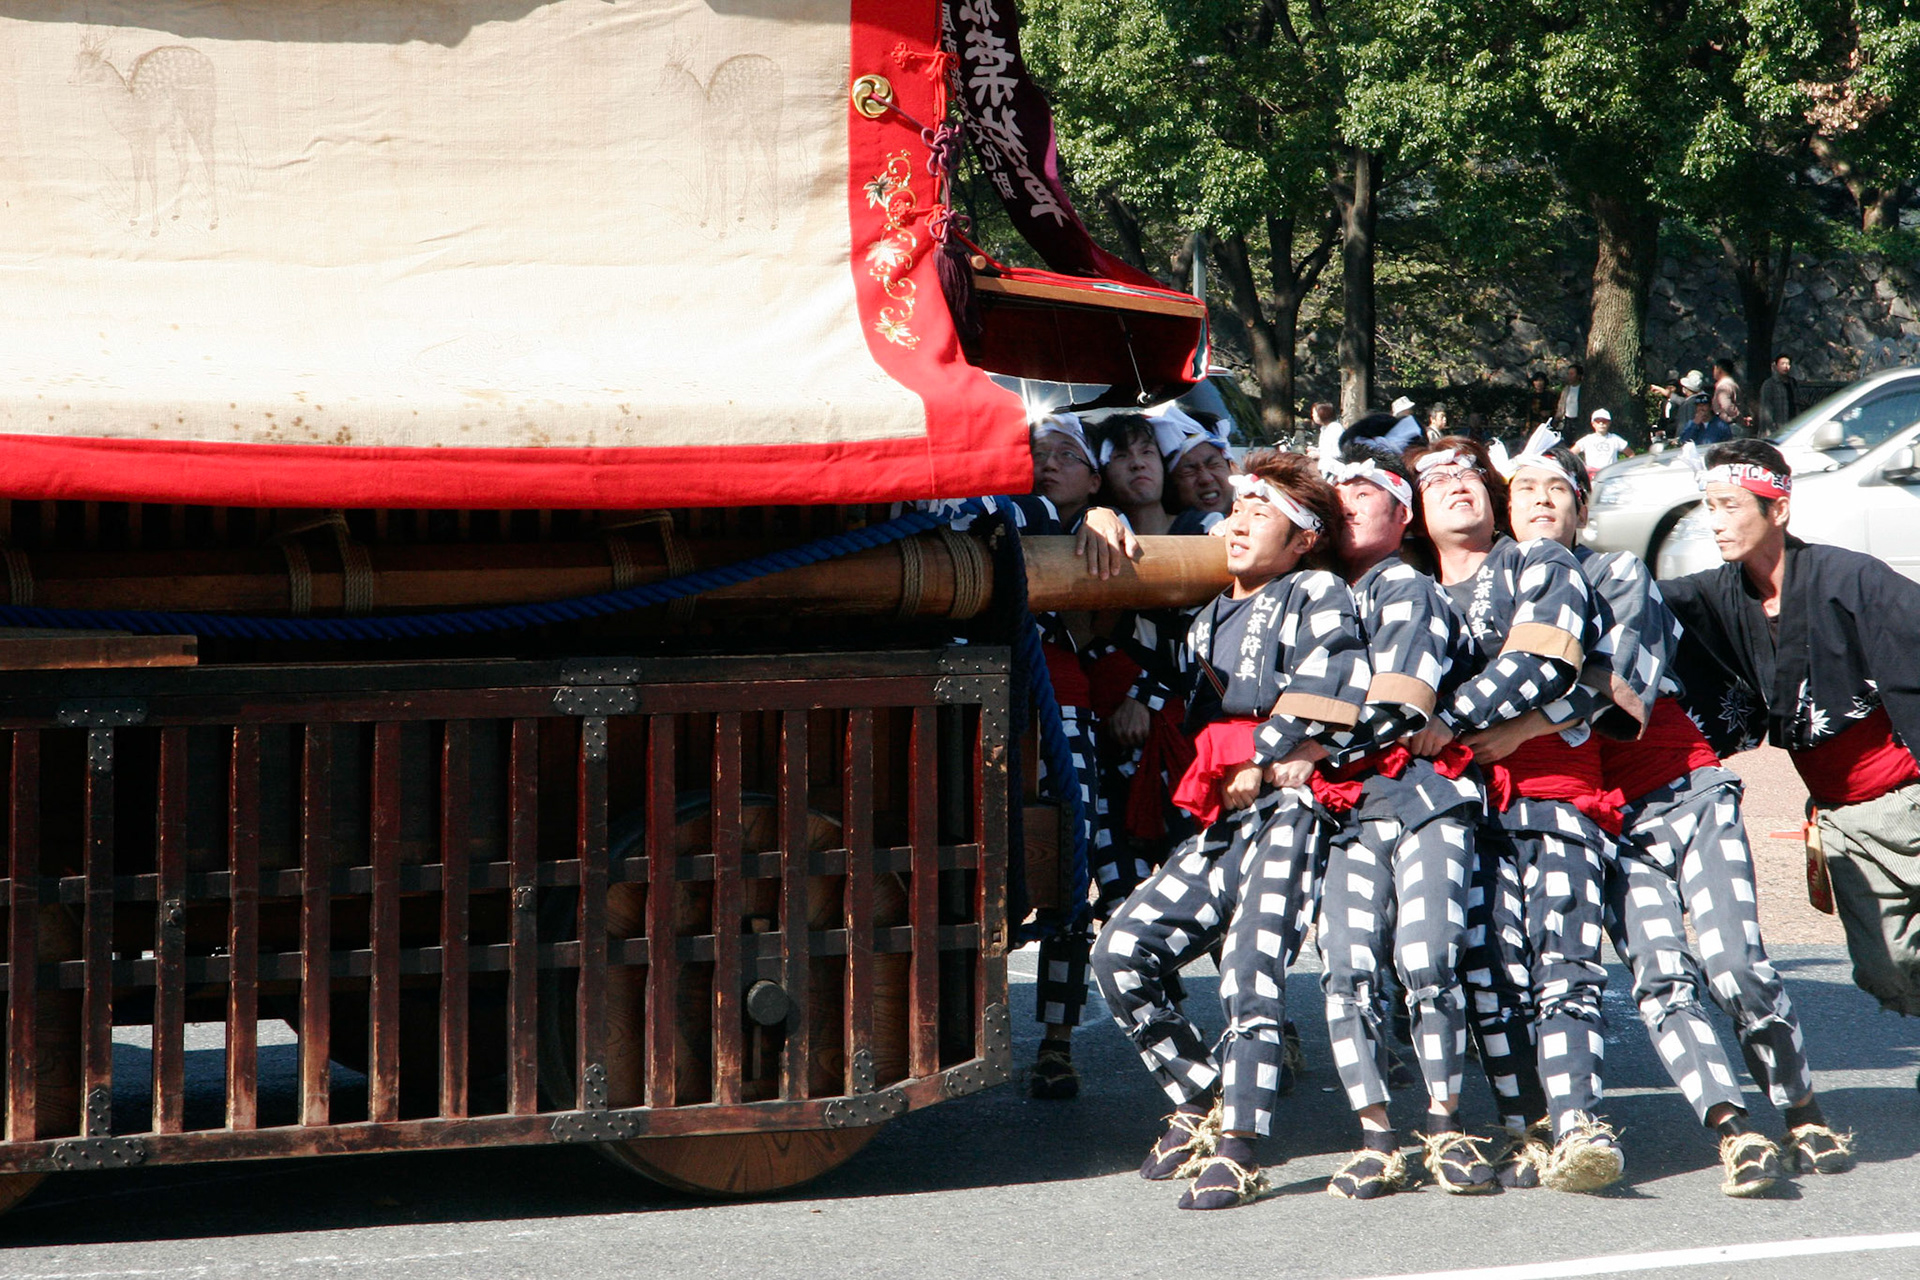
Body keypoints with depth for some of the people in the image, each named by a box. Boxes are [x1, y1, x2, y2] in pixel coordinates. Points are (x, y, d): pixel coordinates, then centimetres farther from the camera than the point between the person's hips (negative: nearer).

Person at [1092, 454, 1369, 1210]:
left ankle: (1236, 1151, -20)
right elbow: (1195, 721, 22)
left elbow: (1329, 690, -9)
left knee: (1249, 969, -20)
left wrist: (1261, 762, -6)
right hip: (1221, 821, 7)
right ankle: (1203, 1104, 9)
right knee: (1121, 952, -2)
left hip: (1291, 808, -7)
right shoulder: (1209, 621, 26)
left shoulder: (1317, 596, 4)